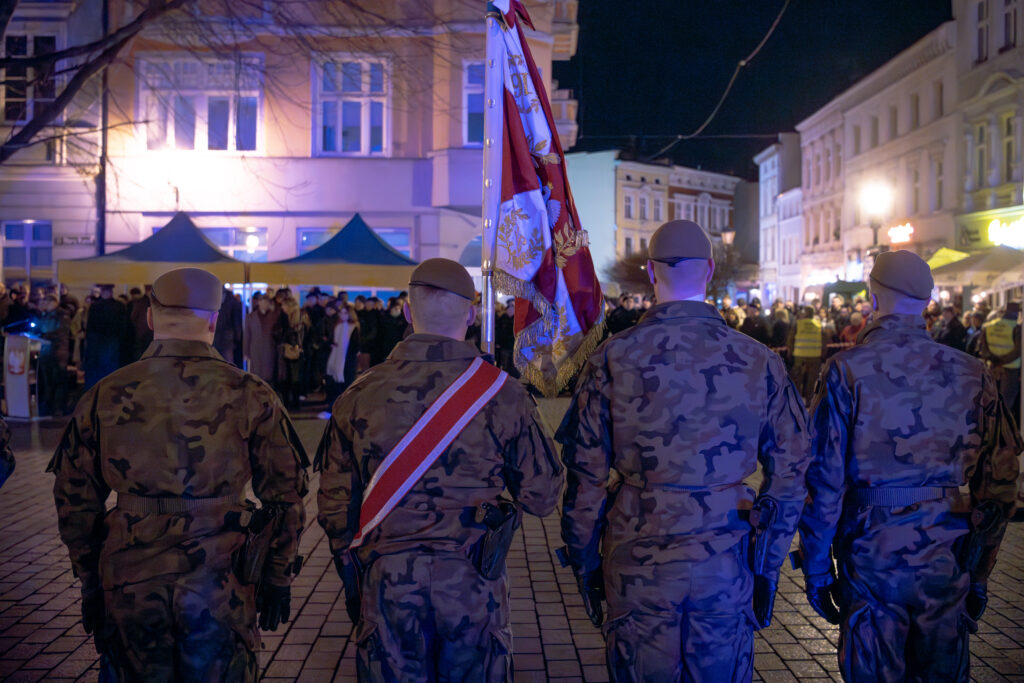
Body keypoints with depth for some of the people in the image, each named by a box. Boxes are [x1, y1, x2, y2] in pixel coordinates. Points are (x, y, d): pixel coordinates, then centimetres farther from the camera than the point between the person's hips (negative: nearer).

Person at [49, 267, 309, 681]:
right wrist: (278, 579, 9)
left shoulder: (104, 397, -2)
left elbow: (75, 501, 5)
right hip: (222, 592, -1)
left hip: (130, 589, 2)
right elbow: (284, 496, -2)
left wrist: (90, 582, 16)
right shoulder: (250, 396, -7)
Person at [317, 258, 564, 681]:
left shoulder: (360, 395, -2)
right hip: (473, 583, -1)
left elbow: (335, 502, 4)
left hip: (386, 583, 1)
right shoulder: (503, 393, -7)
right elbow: (541, 496, -2)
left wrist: (352, 574, 19)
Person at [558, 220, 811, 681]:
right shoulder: (760, 362, -2)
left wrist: (584, 563, 7)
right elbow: (789, 474, 3)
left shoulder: (613, 358, -7)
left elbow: (586, 474, -4)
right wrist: (768, 566, 11)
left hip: (638, 566, -1)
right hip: (727, 567, 2)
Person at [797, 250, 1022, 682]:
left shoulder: (847, 370, -10)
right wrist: (980, 572, 14)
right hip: (948, 562, 3)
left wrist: (817, 569, 0)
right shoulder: (971, 374, 0)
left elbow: (824, 480, -10)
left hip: (872, 558, -3)